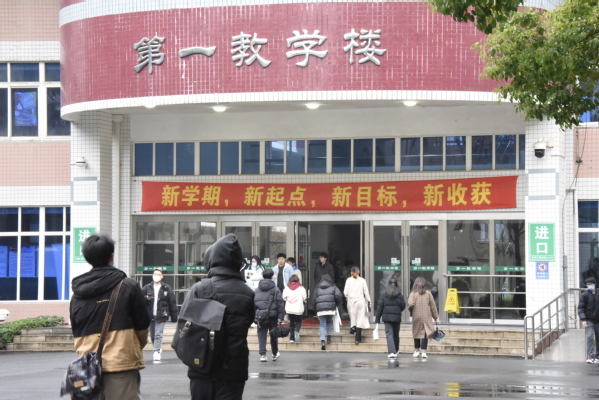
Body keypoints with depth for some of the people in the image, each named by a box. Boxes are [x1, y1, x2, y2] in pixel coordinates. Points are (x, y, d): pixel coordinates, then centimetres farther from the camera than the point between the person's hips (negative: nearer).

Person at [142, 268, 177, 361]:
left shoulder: (166, 288, 1)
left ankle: (157, 352, -15)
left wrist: (174, 318, 0)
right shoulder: (147, 288, 7)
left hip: (161, 316, -3)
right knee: (152, 335, 11)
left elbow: (172, 303, 3)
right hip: (150, 315, 3)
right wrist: (146, 298, -14)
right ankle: (158, 349, 32)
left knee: (158, 335, -13)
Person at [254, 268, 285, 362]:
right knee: (274, 335, 13)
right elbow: (280, 303, -9)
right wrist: (280, 316, -8)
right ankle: (275, 354, 26)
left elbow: (253, 302, 7)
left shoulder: (257, 289, 7)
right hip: (272, 315, -2)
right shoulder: (275, 289, -4)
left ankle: (262, 355, -6)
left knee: (261, 335, 3)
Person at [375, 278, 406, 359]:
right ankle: (396, 350, 32)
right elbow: (403, 305, -2)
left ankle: (392, 352, -18)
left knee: (389, 334, -3)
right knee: (396, 334, 17)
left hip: (387, 317, -1)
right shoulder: (399, 295, -2)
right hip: (397, 317, 1)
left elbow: (380, 306, -3)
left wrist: (377, 318, 3)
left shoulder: (384, 295, -2)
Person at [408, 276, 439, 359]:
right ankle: (423, 352, -4)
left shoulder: (413, 293, -5)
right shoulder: (428, 293, -1)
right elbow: (433, 306, 4)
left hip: (416, 317, 0)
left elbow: (410, 304, -17)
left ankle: (416, 351, 18)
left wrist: (410, 309, 7)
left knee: (417, 333, 12)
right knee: (425, 334, 2)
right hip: (426, 317, 0)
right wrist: (436, 317, 12)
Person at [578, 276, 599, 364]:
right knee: (589, 337, -15)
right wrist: (583, 319, -17)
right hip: (589, 321, -3)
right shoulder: (584, 295, -4)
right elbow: (580, 308, -6)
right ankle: (591, 356, -17)